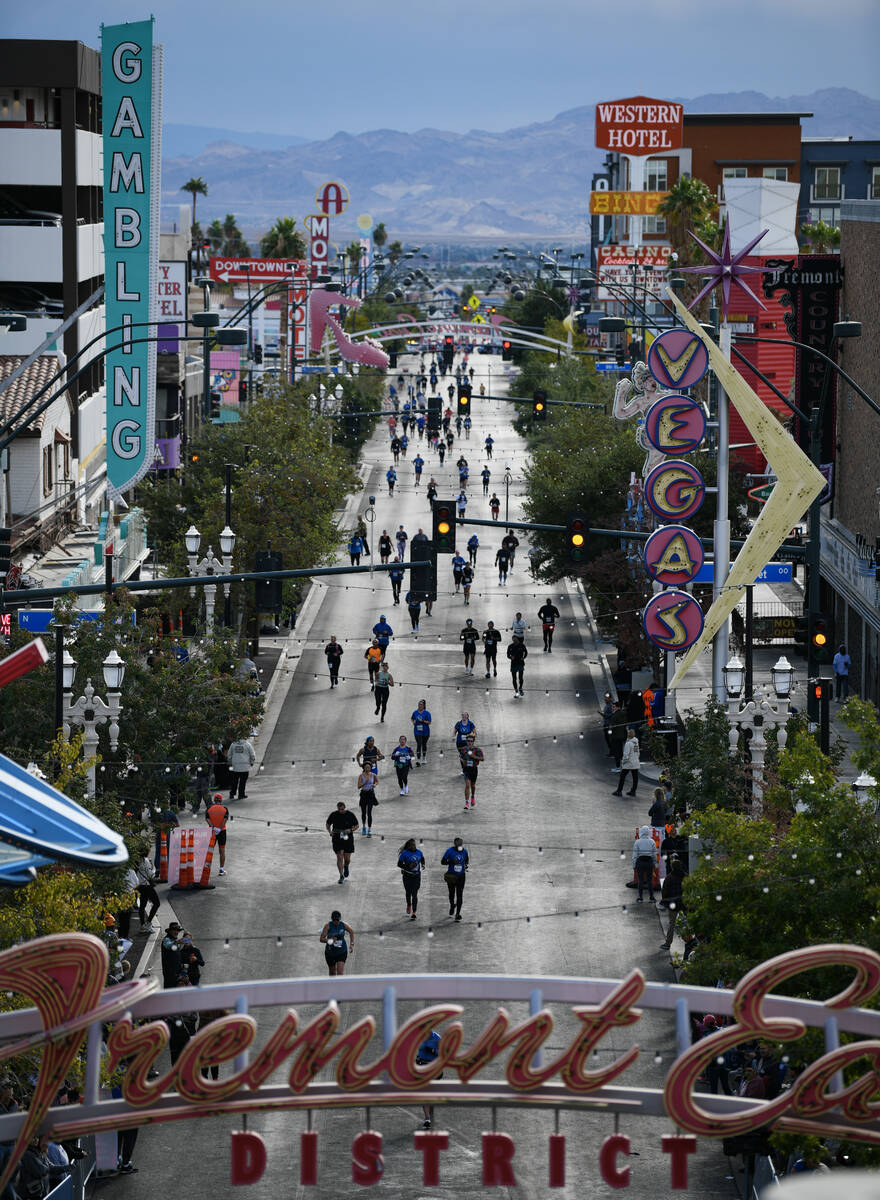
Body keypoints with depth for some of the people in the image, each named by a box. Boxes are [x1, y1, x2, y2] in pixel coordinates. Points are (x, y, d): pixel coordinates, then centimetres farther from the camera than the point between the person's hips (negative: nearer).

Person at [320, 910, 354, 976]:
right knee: (332, 972, 15)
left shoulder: (344, 925, -8)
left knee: (340, 972, -12)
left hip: (342, 951, 0)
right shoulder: (328, 926, -14)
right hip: (330, 952, 0)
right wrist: (329, 940, -39)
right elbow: (321, 939, -19)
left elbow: (351, 932, 13)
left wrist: (352, 944, 6)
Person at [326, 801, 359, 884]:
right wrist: (330, 831, -9)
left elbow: (357, 826, 4)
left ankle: (346, 867, 40)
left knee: (347, 859, 3)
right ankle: (341, 876, -1)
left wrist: (351, 830, -16)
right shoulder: (333, 815, -1)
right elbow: (328, 824, 12)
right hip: (337, 839, 0)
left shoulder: (350, 815, -4)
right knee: (339, 857, -8)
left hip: (348, 839, 0)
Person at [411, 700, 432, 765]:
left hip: (425, 732, 0)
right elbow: (412, 719, 18)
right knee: (419, 745, -12)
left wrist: (422, 721, -23)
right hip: (417, 732, 0)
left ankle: (424, 758, 35)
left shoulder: (427, 713, -7)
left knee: (424, 744, 15)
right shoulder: (415, 712, 2)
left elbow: (429, 722, -10)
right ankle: (418, 760, -17)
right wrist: (413, 722, -4)